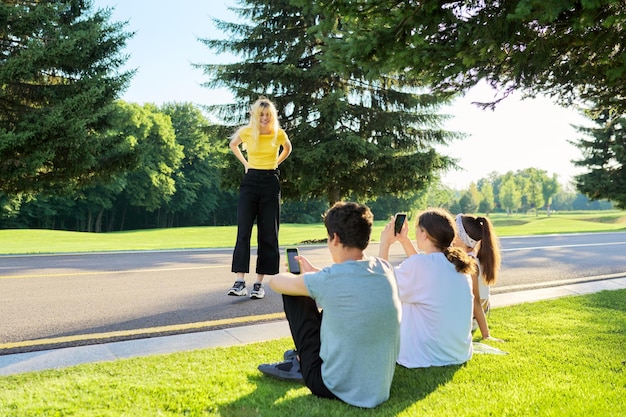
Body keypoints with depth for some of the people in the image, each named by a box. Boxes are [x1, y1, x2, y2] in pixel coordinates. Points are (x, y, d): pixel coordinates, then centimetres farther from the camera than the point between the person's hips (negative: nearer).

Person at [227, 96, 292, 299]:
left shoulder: (279, 134, -3)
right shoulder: (246, 132, -2)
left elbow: (287, 148, 20)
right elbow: (233, 145, 21)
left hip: (271, 183, 0)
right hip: (250, 181, 0)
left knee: (268, 234, -1)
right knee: (243, 231, -11)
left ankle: (259, 283, 5)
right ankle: (240, 282, -13)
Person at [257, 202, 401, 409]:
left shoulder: (327, 279, -21)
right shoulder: (385, 269, -5)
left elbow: (276, 281, -2)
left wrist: (296, 276, 20)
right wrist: (313, 273, 27)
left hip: (336, 388, -5)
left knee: (293, 294, 5)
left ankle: (302, 366, 23)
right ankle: (301, 361, 33)